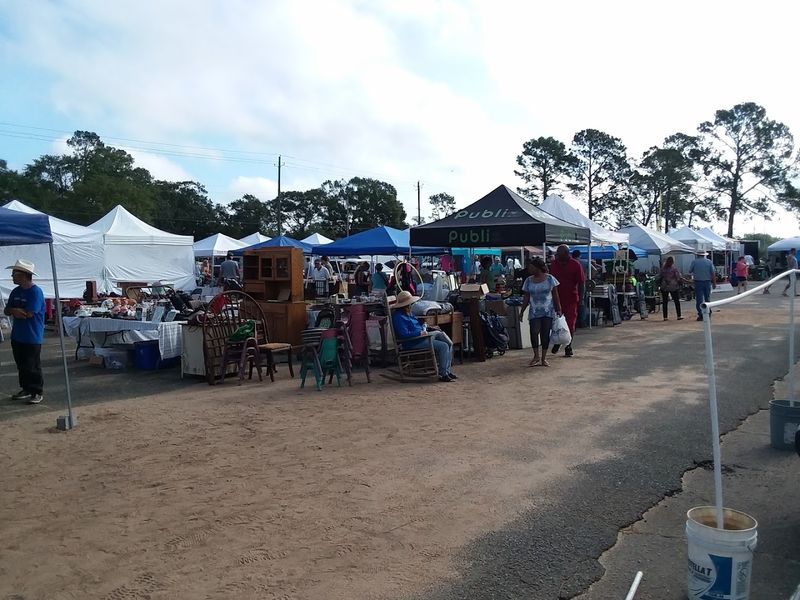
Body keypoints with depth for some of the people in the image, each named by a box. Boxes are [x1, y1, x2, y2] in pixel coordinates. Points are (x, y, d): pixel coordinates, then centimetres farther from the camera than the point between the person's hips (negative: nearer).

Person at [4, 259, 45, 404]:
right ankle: (26, 389, 25)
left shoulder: (35, 292, -15)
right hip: (17, 336, 8)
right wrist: (15, 311, -11)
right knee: (21, 365, 14)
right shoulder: (16, 292, 10)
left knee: (32, 366, -2)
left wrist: (14, 310, -4)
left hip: (32, 337, -8)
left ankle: (38, 392, 6)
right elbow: (7, 310, 12)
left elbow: (28, 313, -20)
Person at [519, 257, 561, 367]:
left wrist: (558, 309, 1)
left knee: (545, 334, 0)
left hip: (548, 311, -1)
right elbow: (526, 298, 10)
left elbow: (555, 296, 4)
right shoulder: (528, 281, 6)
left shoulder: (550, 279, 0)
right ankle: (536, 356, 0)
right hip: (534, 312, 1)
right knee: (534, 332, -15)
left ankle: (544, 358, 11)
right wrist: (522, 311, 7)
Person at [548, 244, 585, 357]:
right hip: (556, 299, 3)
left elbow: (581, 282, -4)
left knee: (570, 324, 1)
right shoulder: (553, 264, 6)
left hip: (571, 299, -3)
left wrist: (580, 298, -10)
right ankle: (557, 342, 29)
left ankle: (568, 347, 13)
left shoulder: (575, 265, -5)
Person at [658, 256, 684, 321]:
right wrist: (679, 282, 9)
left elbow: (659, 277, 6)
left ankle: (665, 317, 3)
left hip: (664, 287, 3)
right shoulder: (674, 268, -7)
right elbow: (679, 277, -8)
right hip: (673, 287, -2)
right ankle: (679, 316, 6)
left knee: (665, 302, 5)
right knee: (677, 301, 7)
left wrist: (659, 284, 17)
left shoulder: (662, 269, 2)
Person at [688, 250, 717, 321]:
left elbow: (690, 271, 1)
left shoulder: (694, 262, -6)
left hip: (698, 282, -3)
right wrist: (714, 283, 4)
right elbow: (713, 273, -1)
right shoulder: (709, 262, 1)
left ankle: (701, 315, -3)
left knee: (699, 299, 0)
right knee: (707, 299, 15)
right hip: (707, 282, 3)